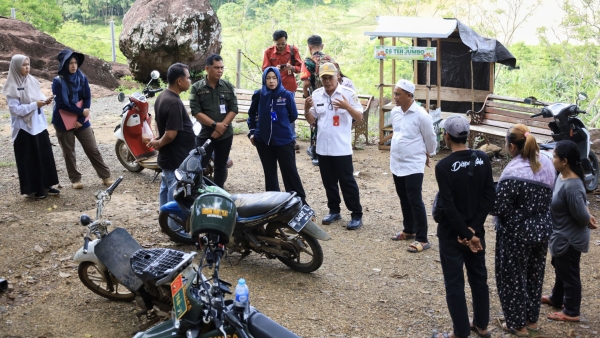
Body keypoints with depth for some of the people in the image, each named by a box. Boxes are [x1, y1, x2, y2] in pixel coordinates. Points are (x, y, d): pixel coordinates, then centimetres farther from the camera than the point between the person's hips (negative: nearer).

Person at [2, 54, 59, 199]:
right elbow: (15, 108, -17)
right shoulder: (12, 87, -13)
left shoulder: (32, 81, 5)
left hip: (39, 125, 6)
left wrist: (45, 100, -9)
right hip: (24, 128, -6)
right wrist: (35, 104, -22)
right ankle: (32, 189, 12)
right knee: (29, 159, 1)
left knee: (45, 156, 10)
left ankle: (46, 186, 21)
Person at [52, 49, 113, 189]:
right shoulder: (58, 82, -10)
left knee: (93, 149, 5)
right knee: (69, 153, 7)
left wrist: (80, 119, -10)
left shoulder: (82, 78, 0)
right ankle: (75, 179, 19)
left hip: (81, 120, 3)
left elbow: (87, 99, -1)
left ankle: (106, 176, 11)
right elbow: (61, 104, -14)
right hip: (63, 122, -2)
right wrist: (81, 111, -15)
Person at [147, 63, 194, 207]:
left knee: (166, 190, 20)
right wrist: (159, 143, -10)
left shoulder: (162, 97, 7)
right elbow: (171, 135, -27)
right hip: (176, 160, -11)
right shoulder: (174, 103, -24)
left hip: (166, 157, 11)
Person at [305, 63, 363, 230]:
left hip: (342, 148, -4)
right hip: (323, 148, 5)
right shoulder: (316, 94, 6)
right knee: (329, 183, 15)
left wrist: (347, 106, -26)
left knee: (347, 182, 0)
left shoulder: (348, 93, -6)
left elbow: (359, 117, -8)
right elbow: (311, 120, 8)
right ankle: (334, 211, 29)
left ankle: (357, 215, 8)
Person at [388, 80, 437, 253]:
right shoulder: (395, 112, 3)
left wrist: (428, 155, 7)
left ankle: (422, 239, 2)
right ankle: (409, 230, 33)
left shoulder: (421, 115, -18)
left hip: (413, 166, -7)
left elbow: (430, 139, -6)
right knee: (404, 200, 18)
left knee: (415, 201, -5)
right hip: (396, 164, 7)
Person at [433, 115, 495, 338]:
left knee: (454, 284, 6)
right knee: (479, 277, 19)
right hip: (476, 230, 5)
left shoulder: (444, 166, -19)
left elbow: (449, 207, -21)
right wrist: (473, 229, -8)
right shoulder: (483, 159, -4)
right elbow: (489, 197, -6)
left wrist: (465, 234, -13)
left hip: (452, 234, -5)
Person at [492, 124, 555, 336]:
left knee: (514, 278, 11)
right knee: (535, 274, 21)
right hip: (542, 229, 7)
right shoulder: (547, 164, -2)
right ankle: (532, 319, 36)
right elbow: (547, 198, 9)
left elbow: (498, 208, -21)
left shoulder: (513, 173, -25)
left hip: (517, 233, -7)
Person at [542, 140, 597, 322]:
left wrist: (589, 221, -5)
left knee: (569, 274, 9)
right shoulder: (562, 177, -3)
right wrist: (589, 217, -3)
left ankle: (571, 312, 26)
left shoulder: (571, 187, -33)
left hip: (570, 239, -10)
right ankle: (556, 299, 48)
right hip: (562, 236, 10)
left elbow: (582, 215, -26)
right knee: (560, 270, 27)